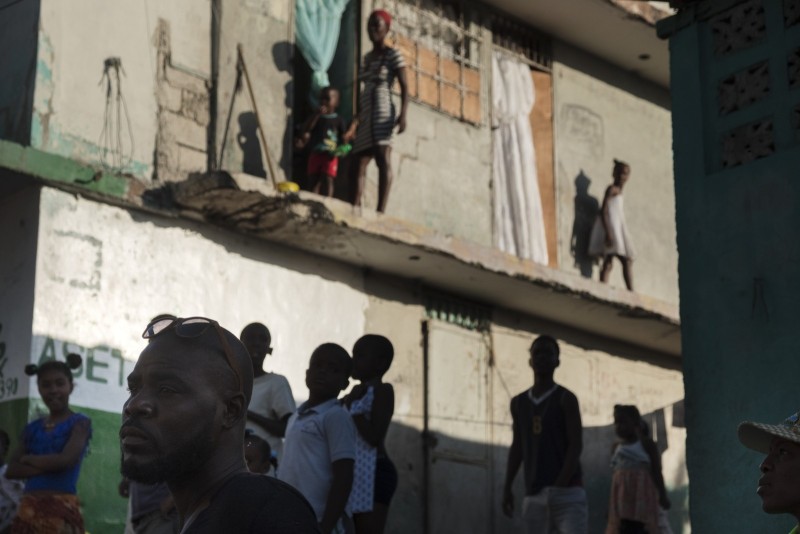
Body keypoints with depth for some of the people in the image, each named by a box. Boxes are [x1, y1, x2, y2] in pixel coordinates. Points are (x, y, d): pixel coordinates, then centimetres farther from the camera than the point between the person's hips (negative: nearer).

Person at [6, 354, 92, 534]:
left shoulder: (80, 423, 3)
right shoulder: (33, 428, 16)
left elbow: (66, 460, -11)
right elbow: (11, 470, 6)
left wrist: (29, 459, 3)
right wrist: (49, 464, -9)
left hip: (62, 509, -5)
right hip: (28, 509, 5)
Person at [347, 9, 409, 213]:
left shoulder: (393, 55, 0)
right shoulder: (367, 58, 20)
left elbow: (404, 86, -7)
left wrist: (403, 114, -20)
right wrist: (357, 119, 18)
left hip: (382, 112, -8)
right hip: (365, 114, 8)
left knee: (383, 160, -16)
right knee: (359, 163, -2)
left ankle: (381, 210, -25)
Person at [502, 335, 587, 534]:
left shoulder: (565, 399, -2)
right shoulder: (518, 403, 14)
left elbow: (576, 445, -8)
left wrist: (560, 485, -17)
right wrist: (507, 486, 9)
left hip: (567, 491, -5)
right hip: (534, 494, 5)